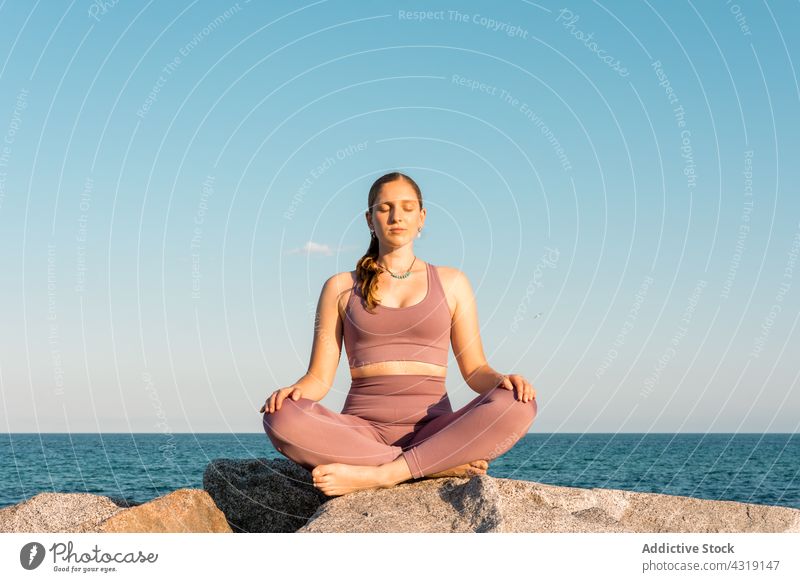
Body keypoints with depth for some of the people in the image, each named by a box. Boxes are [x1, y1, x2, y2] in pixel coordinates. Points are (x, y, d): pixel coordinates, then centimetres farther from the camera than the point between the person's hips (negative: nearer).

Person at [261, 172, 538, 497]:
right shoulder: (341, 287, 14)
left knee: (518, 407, -30)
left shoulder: (451, 283, 15)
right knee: (282, 419, -33)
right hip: (362, 431, 0)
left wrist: (502, 381, -10)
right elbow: (319, 378, 9)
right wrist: (292, 391, -15)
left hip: (433, 430, 0)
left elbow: (474, 369, 13)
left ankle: (376, 475, -30)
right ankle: (445, 466, -27)